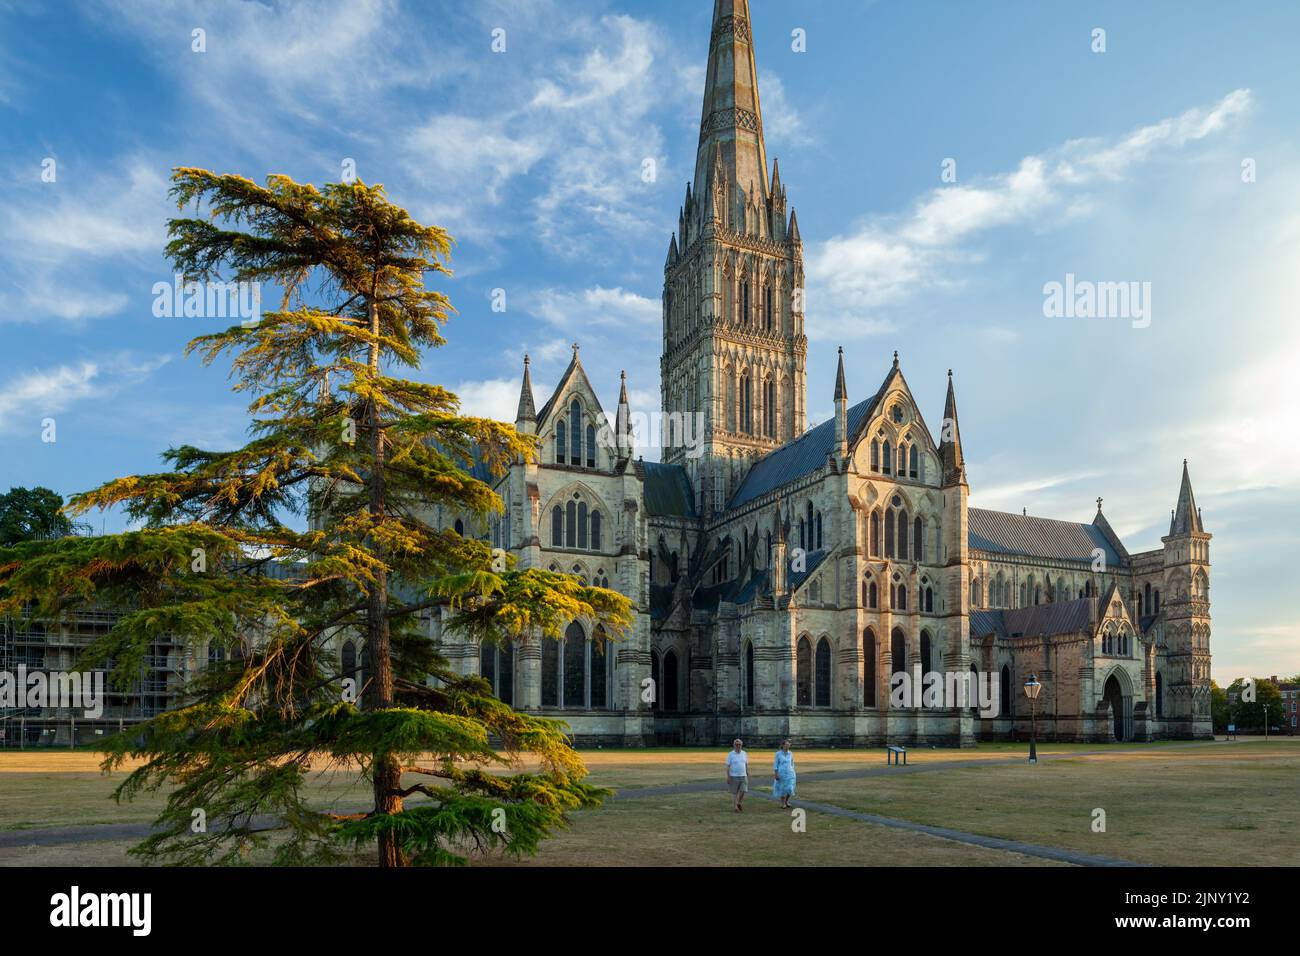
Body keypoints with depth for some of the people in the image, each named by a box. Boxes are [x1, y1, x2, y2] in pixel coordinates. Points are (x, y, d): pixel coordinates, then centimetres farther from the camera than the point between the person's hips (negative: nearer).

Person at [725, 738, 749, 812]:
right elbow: (728, 766, -5)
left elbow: (746, 765, 13)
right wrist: (728, 777, -10)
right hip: (734, 776, -3)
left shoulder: (744, 754, 7)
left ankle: (739, 803, 19)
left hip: (743, 776, 3)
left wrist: (748, 775, 10)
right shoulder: (730, 754, -4)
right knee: (734, 792, 2)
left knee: (743, 791, -5)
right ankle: (736, 807, 10)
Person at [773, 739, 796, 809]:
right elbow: (776, 764, -6)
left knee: (790, 788, -8)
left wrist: (792, 773, 13)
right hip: (781, 774, -2)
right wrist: (776, 774, -13)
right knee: (782, 789, 4)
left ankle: (787, 801, 18)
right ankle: (783, 804, 21)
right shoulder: (778, 753, -6)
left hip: (789, 774, 2)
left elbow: (792, 764, 12)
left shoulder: (790, 754, 3)